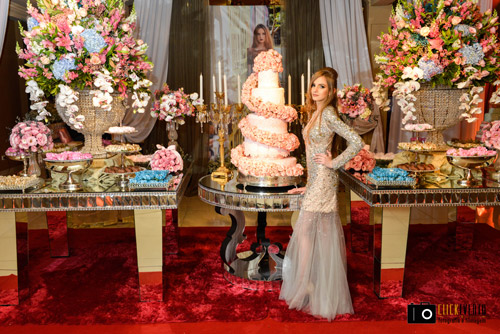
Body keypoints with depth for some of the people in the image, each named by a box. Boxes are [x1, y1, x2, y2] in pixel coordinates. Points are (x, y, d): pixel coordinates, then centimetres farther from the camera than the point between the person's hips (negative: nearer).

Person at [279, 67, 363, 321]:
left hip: (323, 180, -9)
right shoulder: (317, 114, 13)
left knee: (304, 231, -3)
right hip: (317, 181, 9)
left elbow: (356, 142, -22)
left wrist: (333, 164, -14)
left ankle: (301, 288, 9)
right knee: (324, 233, 14)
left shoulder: (328, 114, -14)